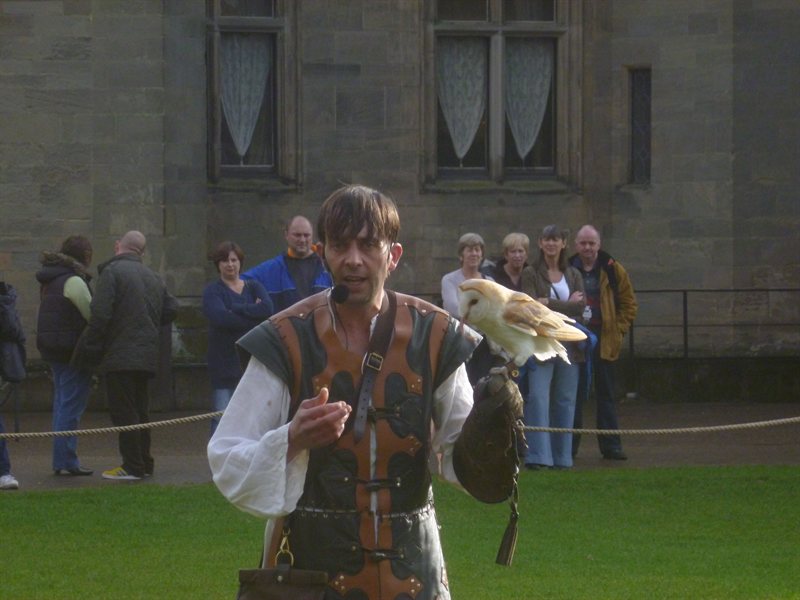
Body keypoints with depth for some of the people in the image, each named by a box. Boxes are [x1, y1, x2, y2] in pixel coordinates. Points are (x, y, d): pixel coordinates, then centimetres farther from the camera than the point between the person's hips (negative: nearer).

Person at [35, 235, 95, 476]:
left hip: (51, 348, 9)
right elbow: (93, 315, -13)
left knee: (62, 404, 14)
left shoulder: (49, 280, 13)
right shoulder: (73, 282, -15)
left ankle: (62, 461, 16)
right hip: (71, 349, -9)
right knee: (71, 406, -6)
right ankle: (66, 461, -8)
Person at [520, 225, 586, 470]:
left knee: (565, 401, 5)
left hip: (568, 344, 4)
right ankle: (537, 456, -12)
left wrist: (549, 303, -11)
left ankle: (562, 456, 11)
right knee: (538, 399, -11)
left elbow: (581, 306, -2)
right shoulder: (531, 273, 2)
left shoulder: (573, 275, 13)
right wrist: (568, 304, -10)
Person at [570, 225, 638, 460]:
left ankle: (611, 445, 9)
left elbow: (629, 303, 9)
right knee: (574, 395, 0)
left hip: (604, 341, 1)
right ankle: (569, 445, 6)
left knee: (606, 395, 6)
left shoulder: (612, 270, 3)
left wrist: (618, 330, 1)